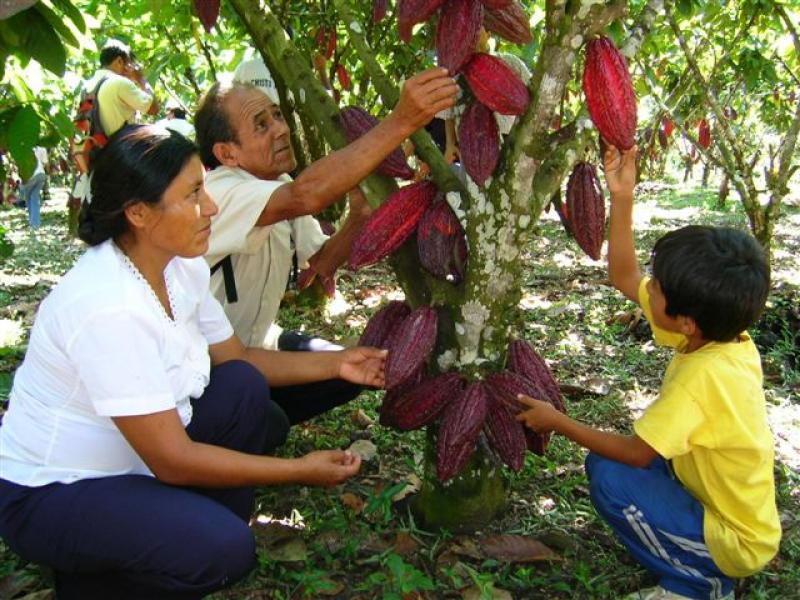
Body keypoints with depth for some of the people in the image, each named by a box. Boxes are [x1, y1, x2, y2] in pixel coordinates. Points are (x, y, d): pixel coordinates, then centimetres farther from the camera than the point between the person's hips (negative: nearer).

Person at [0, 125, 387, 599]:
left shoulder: (182, 268, -7)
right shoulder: (107, 307, -33)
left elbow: (237, 361, 6)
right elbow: (172, 460, -29)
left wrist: (336, 364, -6)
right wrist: (301, 471, -21)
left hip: (128, 458, 8)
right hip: (47, 493, -8)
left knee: (244, 389, -6)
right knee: (224, 551, -25)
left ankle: (203, 529, 7)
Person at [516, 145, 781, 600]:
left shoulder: (705, 375, -32)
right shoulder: (727, 336, -9)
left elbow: (637, 454, -23)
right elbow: (625, 278, -2)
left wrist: (558, 422, -13)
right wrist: (623, 198, -10)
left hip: (734, 543, -8)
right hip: (742, 512, 8)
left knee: (610, 475, -19)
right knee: (616, 450, 8)